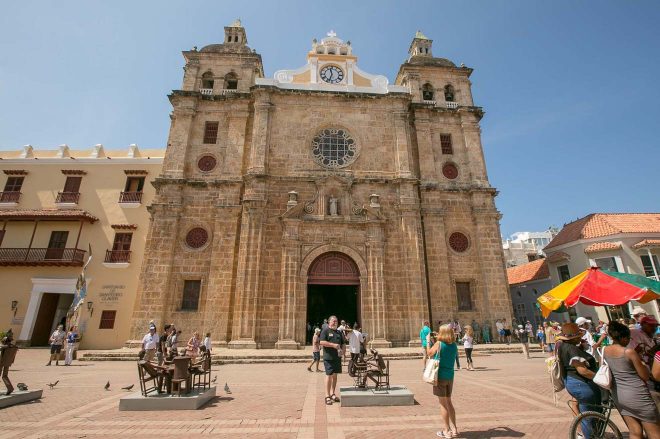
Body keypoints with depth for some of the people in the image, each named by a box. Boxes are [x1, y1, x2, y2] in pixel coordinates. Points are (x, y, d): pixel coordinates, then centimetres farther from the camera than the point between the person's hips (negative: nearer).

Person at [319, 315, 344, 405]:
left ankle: (332, 394, 25)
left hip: (337, 357, 7)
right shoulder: (325, 331, -4)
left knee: (335, 375, 13)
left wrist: (342, 349, -1)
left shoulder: (339, 332, 17)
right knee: (329, 375, -8)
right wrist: (333, 345, -21)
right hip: (328, 357, -6)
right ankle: (327, 396, -1)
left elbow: (342, 343, 21)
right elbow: (322, 342, -16)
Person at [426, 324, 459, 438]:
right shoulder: (454, 345, -1)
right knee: (448, 402, 20)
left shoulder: (438, 344, -16)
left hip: (440, 376, -5)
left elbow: (429, 353, -2)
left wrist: (428, 341, 9)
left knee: (443, 404, 6)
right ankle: (454, 429, 28)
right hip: (450, 376, 6)